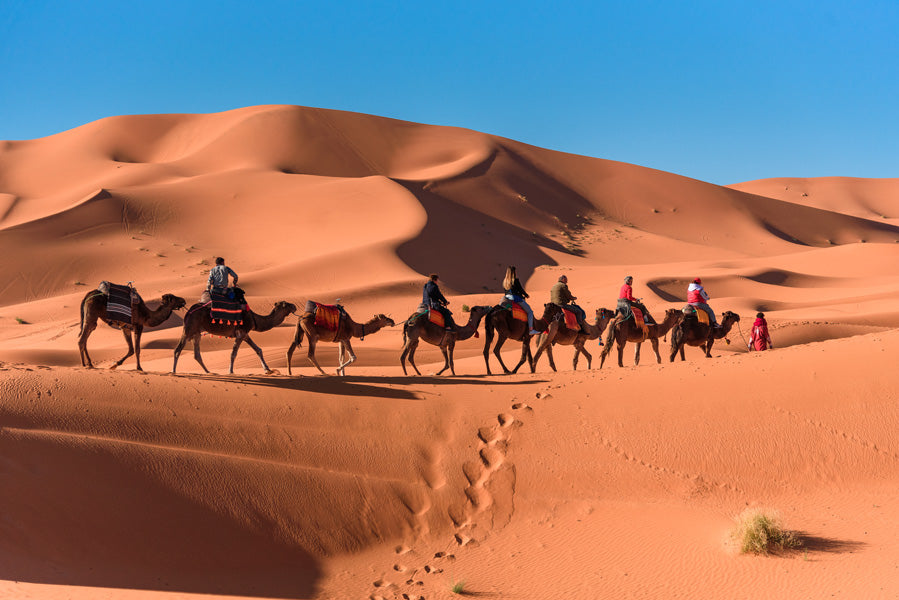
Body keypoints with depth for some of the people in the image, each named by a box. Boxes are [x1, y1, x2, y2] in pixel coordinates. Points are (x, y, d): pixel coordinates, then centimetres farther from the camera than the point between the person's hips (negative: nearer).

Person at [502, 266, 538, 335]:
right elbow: (521, 290, -10)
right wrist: (526, 295, 8)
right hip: (517, 299, -8)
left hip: (508, 298, 8)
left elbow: (504, 291, 13)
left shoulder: (504, 281, 6)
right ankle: (531, 330, -6)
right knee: (530, 311, 2)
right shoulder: (515, 280, -14)